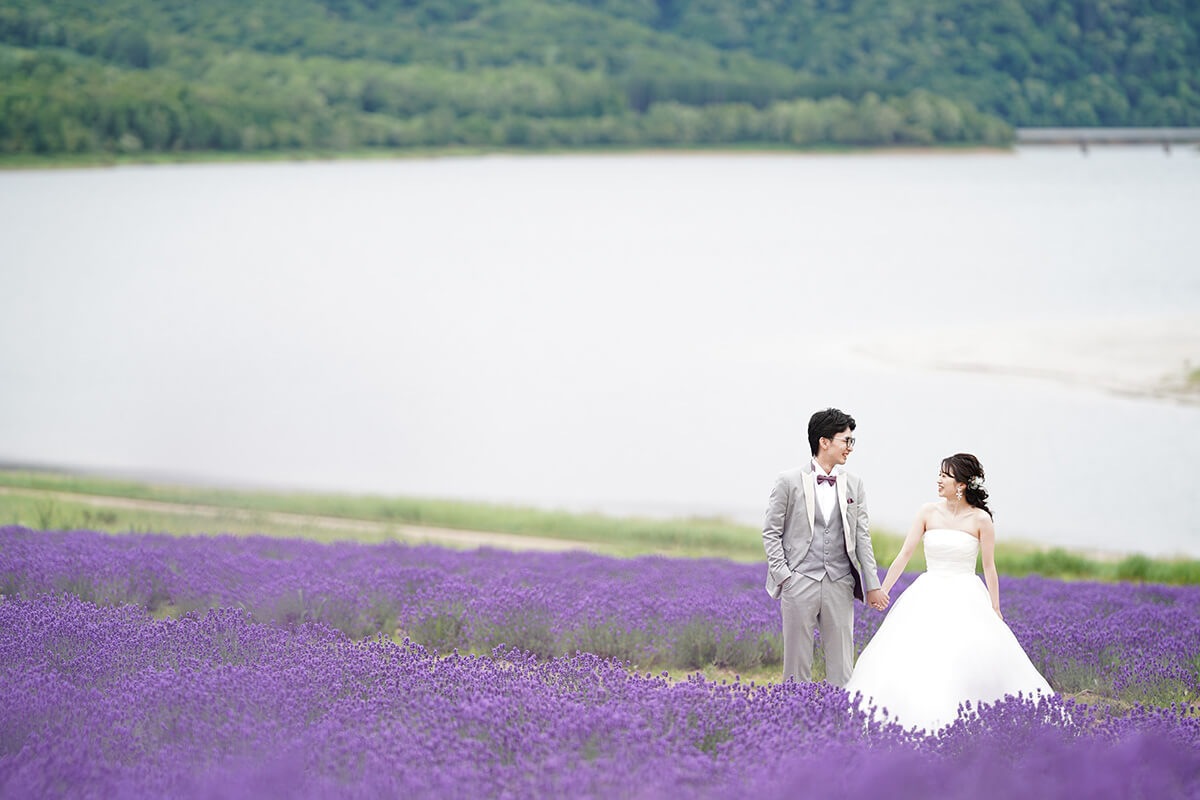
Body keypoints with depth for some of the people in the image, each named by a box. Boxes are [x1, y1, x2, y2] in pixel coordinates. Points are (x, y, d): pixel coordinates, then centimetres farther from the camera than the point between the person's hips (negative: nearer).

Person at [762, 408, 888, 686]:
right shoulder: (789, 482, -1)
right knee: (797, 658, 1)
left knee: (842, 661, 2)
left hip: (840, 584, 3)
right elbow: (771, 532, 2)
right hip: (800, 582, -3)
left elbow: (862, 536, 11)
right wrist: (782, 575, -6)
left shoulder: (853, 484, 9)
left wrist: (872, 585, 7)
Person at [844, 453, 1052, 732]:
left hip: (966, 598, -2)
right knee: (911, 659, -9)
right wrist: (882, 591, -2)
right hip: (929, 595, 2)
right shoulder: (928, 512, 1)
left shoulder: (980, 519, -5)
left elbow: (989, 567, 0)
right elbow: (905, 554, 2)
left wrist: (995, 611, 0)